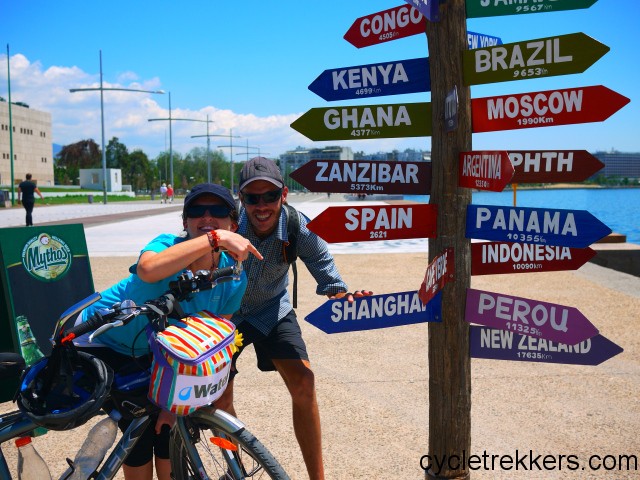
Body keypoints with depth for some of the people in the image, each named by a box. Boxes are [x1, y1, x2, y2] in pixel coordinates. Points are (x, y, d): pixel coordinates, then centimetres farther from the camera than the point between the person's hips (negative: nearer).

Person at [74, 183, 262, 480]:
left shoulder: (233, 278, -18)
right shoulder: (168, 244, -30)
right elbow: (147, 269, -56)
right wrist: (215, 239, -56)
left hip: (152, 353, 4)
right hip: (101, 338, -4)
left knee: (169, 427, -1)